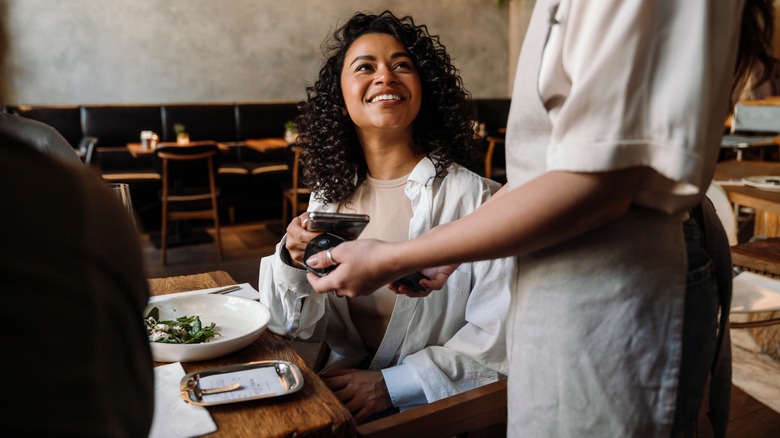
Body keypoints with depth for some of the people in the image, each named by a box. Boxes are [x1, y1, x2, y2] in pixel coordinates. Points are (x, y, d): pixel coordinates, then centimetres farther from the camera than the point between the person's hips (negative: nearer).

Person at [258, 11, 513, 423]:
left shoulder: (474, 197, -14)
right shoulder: (328, 197, 1)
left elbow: (499, 335, -12)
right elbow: (301, 326, 4)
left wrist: (390, 384, -18)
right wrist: (292, 264, -15)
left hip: (430, 403, -4)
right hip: (342, 388, 4)